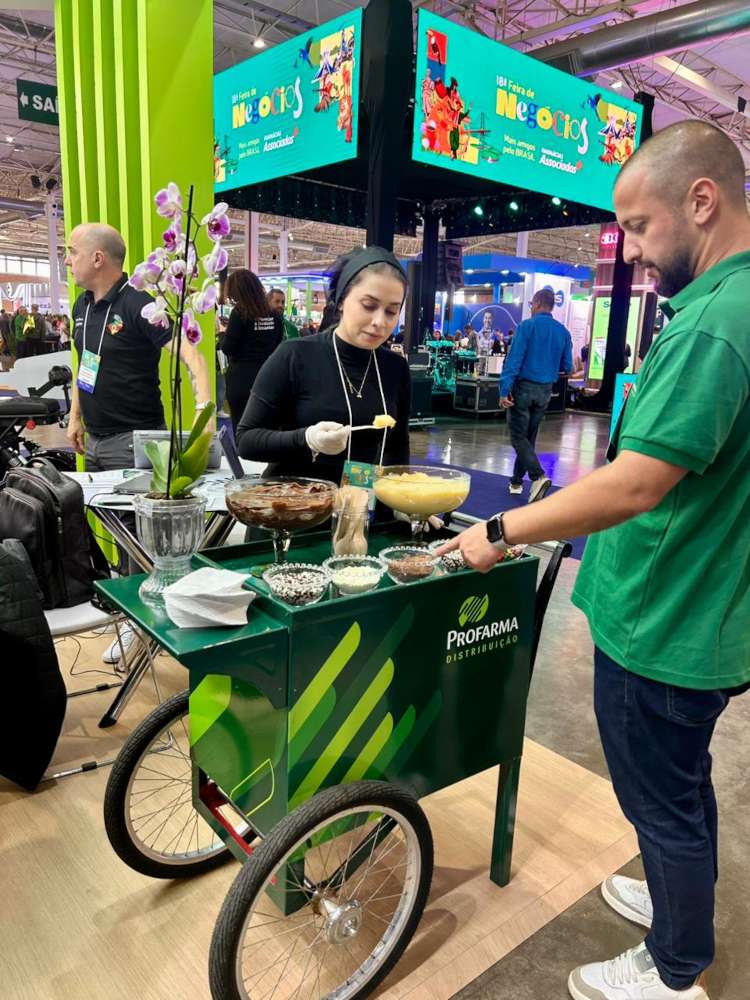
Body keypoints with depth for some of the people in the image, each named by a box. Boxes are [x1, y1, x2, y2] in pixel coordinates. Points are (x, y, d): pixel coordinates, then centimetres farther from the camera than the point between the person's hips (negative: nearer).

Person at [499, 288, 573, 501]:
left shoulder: (527, 326, -9)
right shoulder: (563, 332, 4)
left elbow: (514, 359, -16)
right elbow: (567, 368, 7)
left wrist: (504, 390, -18)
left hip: (524, 387, -5)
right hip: (545, 391, 5)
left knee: (519, 437, -2)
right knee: (529, 437, 15)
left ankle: (538, 476, -22)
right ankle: (516, 481, 23)